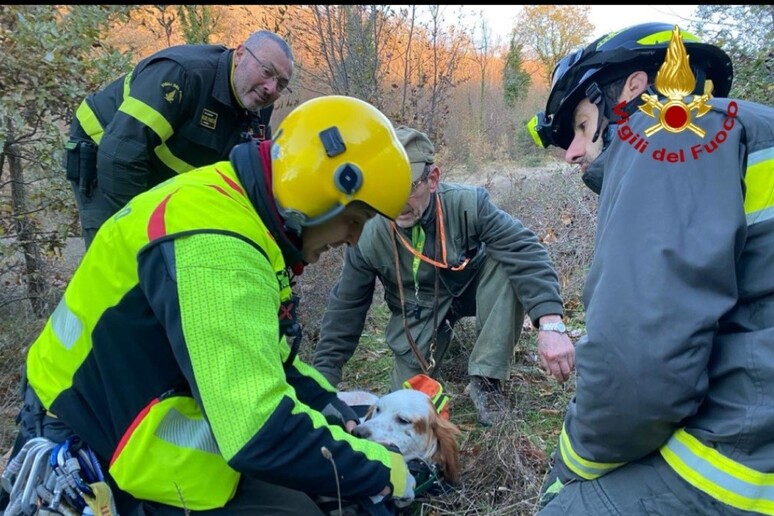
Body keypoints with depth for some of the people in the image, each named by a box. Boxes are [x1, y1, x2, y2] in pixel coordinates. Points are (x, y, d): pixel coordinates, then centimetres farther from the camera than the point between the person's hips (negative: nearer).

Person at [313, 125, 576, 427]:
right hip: (419, 311, 1)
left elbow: (525, 252, -37)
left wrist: (551, 326, -51)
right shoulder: (367, 236, -24)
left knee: (508, 265, -32)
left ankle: (485, 379, -16)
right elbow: (345, 309, -13)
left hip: (471, 288, -1)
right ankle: (441, 337, 23)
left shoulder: (468, 204, -29)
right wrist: (324, 378, -13)